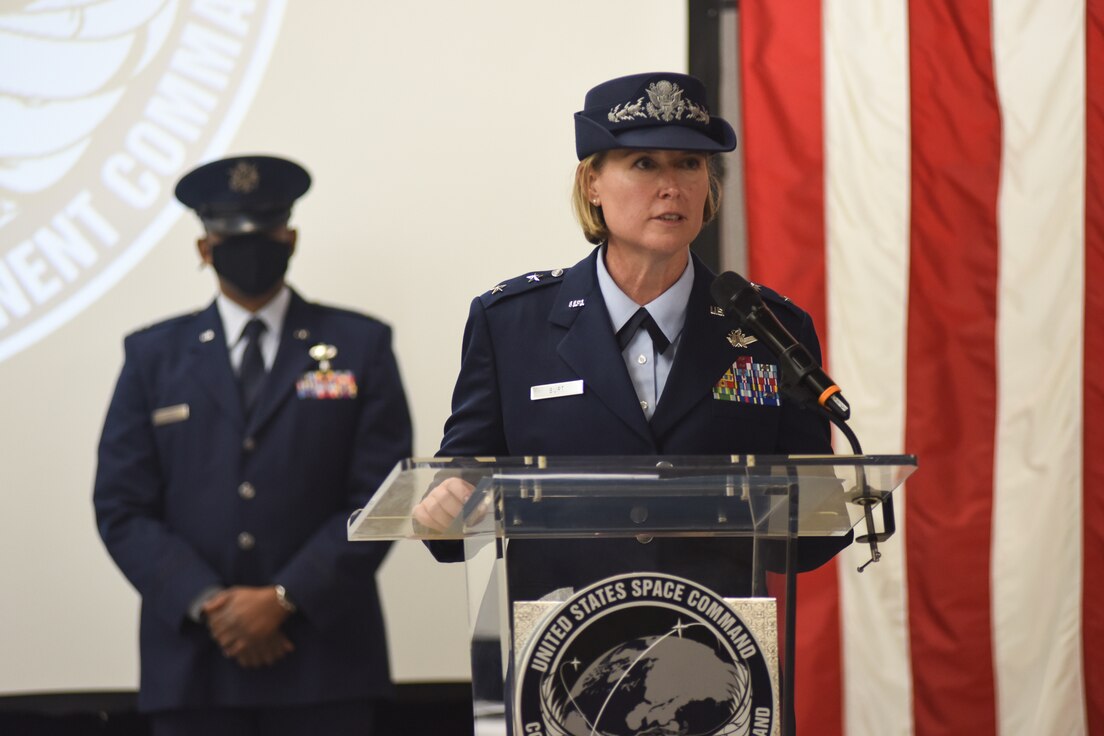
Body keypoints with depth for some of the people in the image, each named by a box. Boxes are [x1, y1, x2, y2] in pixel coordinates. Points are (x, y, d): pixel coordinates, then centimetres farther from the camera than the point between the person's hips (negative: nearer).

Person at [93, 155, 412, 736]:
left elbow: (380, 496, -1)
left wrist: (283, 598, -10)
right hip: (193, 663, 1)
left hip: (322, 661, -1)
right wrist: (207, 604, -9)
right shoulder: (154, 356, 11)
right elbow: (122, 508, 4)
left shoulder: (359, 346, 7)